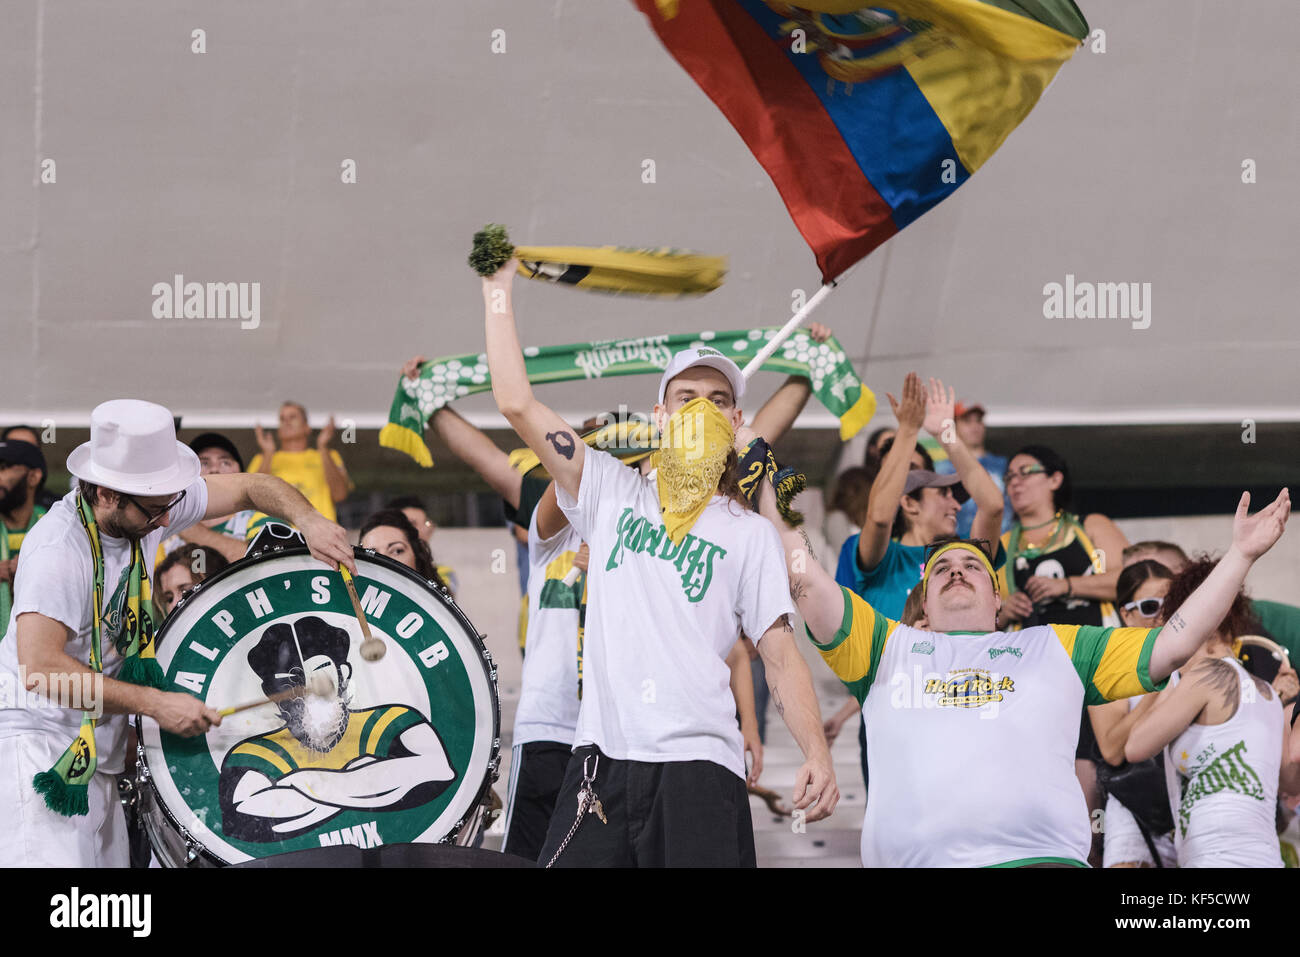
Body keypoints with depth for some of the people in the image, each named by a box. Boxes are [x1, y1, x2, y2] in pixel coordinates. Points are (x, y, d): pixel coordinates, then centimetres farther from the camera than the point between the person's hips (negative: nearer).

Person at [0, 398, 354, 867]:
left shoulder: (150, 504, -2)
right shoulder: (59, 551, -26)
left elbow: (250, 488, 9)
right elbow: (40, 667, -34)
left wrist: (308, 519, -14)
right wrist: (156, 704, -31)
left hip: (96, 751, 9)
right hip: (38, 743, -8)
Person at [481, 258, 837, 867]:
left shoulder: (750, 534, 13)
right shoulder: (612, 493, 17)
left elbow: (781, 658, 7)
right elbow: (516, 405, 11)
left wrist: (816, 754, -9)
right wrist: (498, 291, 13)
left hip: (699, 762, -1)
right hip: (602, 757, 1)